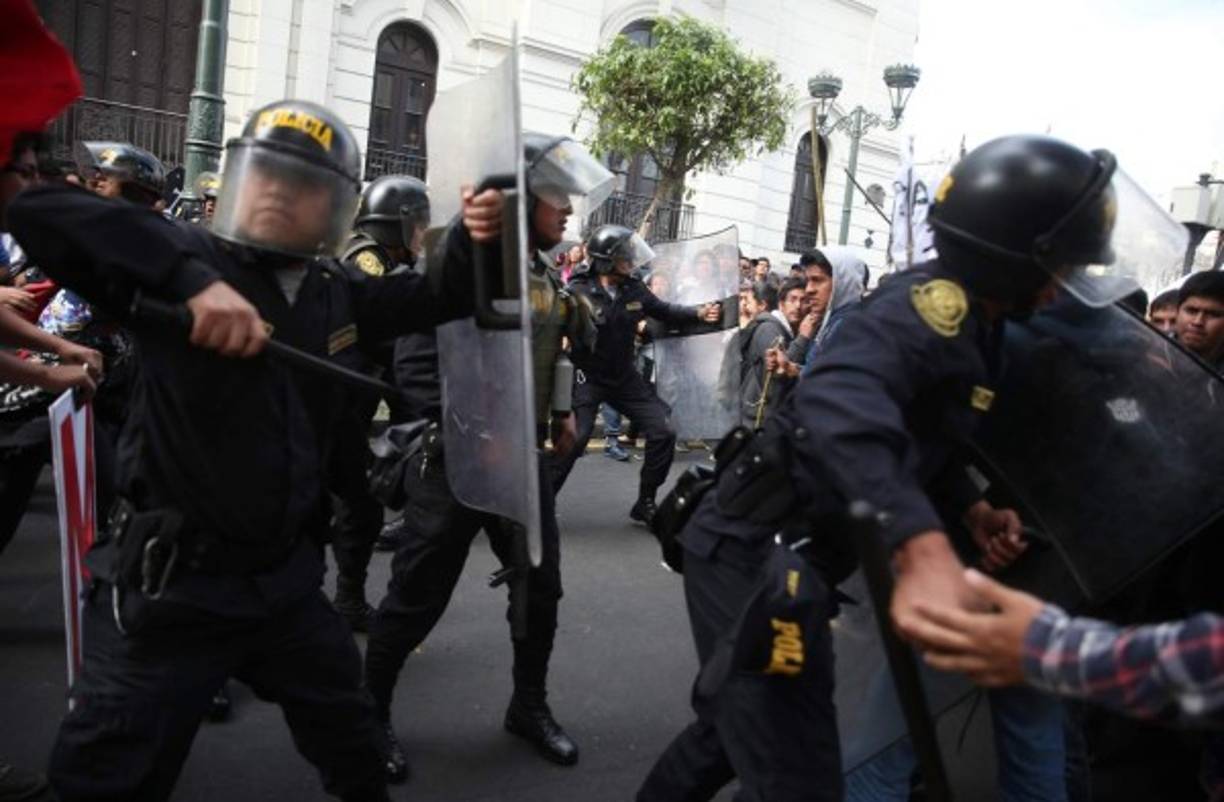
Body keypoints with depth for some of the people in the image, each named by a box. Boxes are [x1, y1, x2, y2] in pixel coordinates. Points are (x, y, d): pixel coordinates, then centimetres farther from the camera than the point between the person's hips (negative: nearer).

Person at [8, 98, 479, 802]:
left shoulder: (339, 295, 2)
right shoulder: (191, 259, -12)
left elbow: (442, 297, 10)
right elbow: (40, 210, -24)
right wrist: (191, 279, -37)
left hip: (285, 581, 5)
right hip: (169, 587, -5)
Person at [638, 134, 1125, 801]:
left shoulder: (966, 321, 12)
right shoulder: (938, 301, -19)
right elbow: (841, 400, -39)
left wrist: (972, 511, 4)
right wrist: (924, 548, -50)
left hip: (774, 551, 11)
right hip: (760, 555, -11)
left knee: (734, 731, 28)